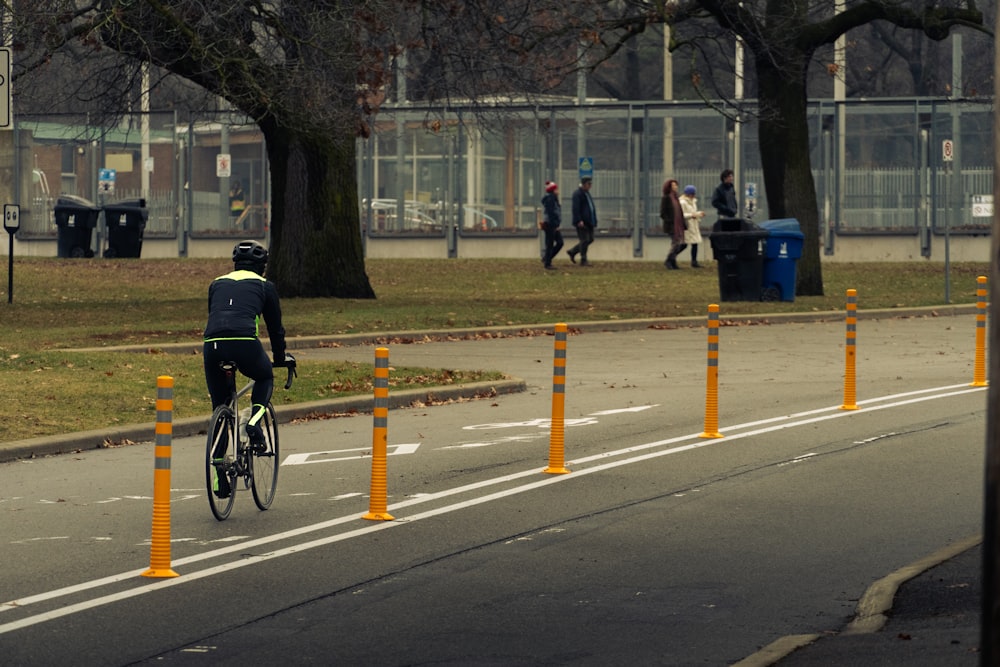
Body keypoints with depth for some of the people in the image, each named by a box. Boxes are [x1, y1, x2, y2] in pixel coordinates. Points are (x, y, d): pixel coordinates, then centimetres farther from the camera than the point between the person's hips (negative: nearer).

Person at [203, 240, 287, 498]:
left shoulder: (217, 284, 29)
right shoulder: (264, 286, 20)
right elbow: (275, 327, 25)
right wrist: (280, 360, 39)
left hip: (213, 344, 3)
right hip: (245, 344, -3)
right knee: (265, 378, 32)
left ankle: (219, 477, 11)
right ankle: (255, 421, 5)